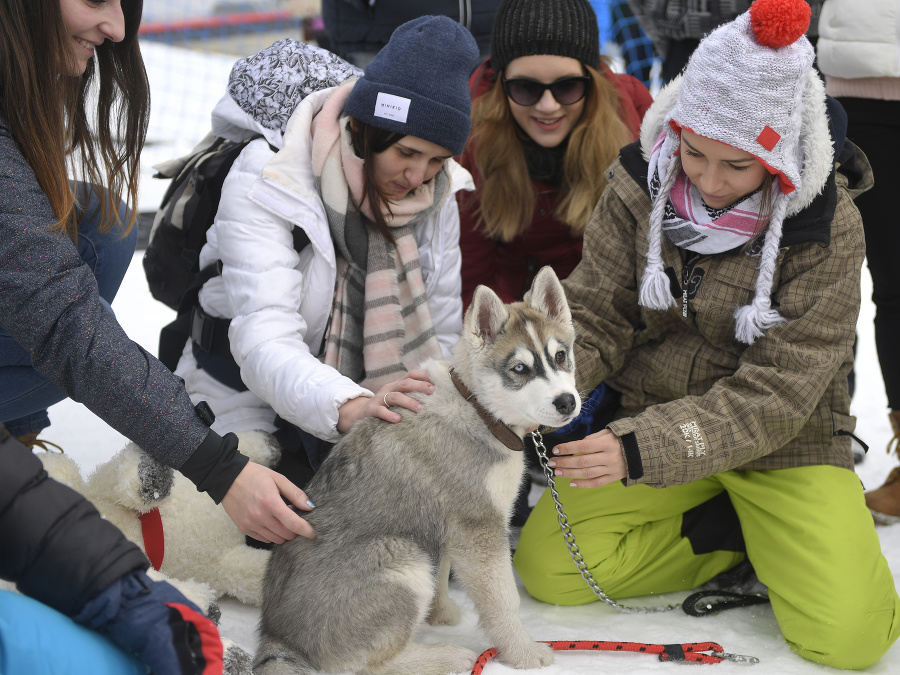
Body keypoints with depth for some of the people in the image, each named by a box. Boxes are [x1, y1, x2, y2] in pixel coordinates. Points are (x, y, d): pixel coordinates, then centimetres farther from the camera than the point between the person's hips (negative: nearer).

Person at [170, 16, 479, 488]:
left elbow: (440, 335, 1)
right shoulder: (265, 183, -23)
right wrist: (349, 407, -52)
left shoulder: (437, 193, -5)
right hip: (250, 398, -5)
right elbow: (264, 339, -35)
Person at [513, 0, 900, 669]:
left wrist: (639, 451, -35)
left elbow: (774, 396, -22)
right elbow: (595, 317, -4)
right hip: (653, 427, 4)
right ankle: (746, 532, 3)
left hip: (785, 443, -3)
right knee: (548, 567, -13)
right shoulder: (641, 185, -9)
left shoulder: (828, 228, -20)